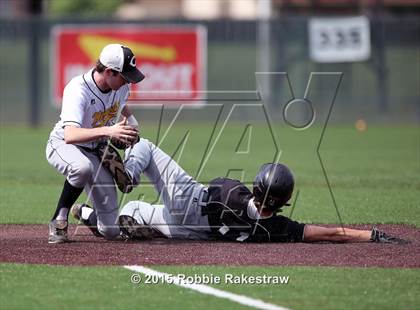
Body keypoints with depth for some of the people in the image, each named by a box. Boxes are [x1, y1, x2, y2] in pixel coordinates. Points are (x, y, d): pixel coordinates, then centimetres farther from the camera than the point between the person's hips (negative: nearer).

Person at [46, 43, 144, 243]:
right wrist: (108, 131, -60)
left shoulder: (120, 86, -9)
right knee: (83, 167, -46)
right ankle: (59, 220, -25)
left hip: (97, 152, 6)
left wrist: (130, 119, -2)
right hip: (62, 146, -6)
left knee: (111, 230, -4)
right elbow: (70, 136, -47)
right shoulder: (78, 90, -31)